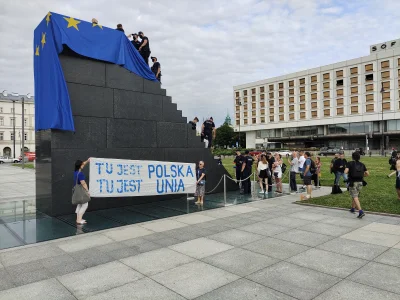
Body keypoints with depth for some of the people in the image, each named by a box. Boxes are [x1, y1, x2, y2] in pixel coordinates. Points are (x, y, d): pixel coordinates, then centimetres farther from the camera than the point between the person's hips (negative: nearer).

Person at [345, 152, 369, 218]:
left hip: (353, 182, -5)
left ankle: (361, 212, -20)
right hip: (360, 182, 5)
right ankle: (353, 209, 38)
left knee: (355, 197, -7)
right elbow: (367, 173, 7)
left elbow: (345, 172, -17)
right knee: (356, 196, 23)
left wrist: (349, 172, 4)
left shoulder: (350, 163, -5)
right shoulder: (362, 164, 7)